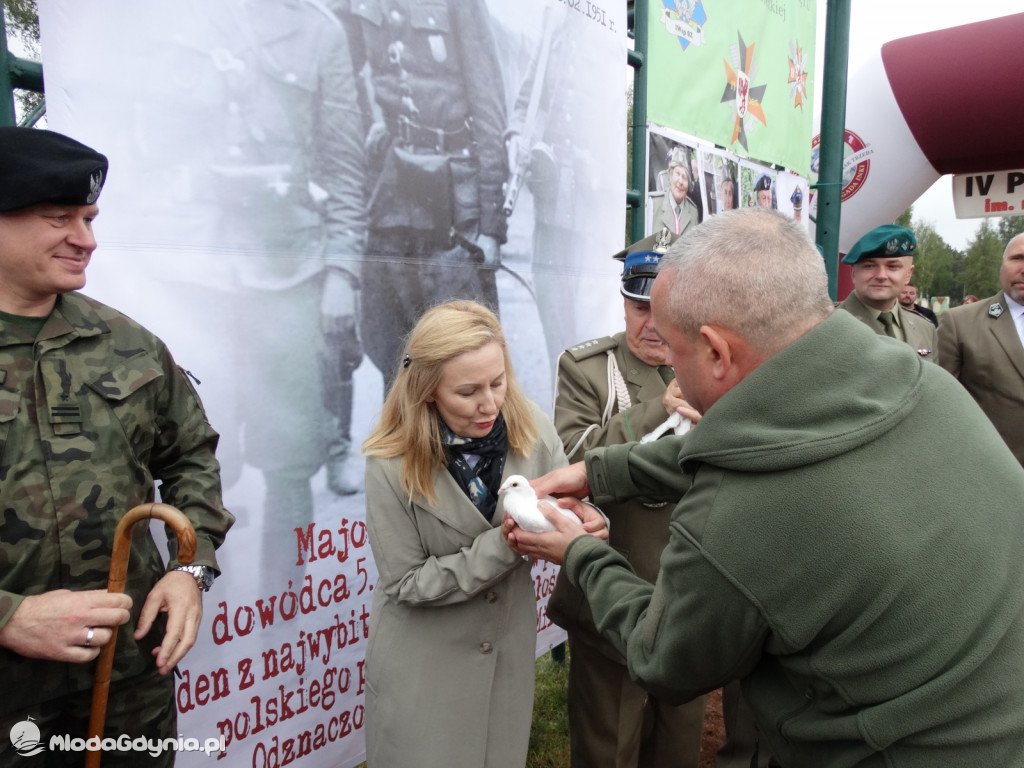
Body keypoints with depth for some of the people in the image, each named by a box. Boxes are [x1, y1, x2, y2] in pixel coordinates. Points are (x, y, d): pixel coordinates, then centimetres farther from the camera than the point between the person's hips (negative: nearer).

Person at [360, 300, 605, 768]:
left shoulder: (531, 430, -14)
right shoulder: (392, 465, -22)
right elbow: (406, 583, -17)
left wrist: (587, 524, -27)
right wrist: (504, 545, -28)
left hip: (509, 649, 3)